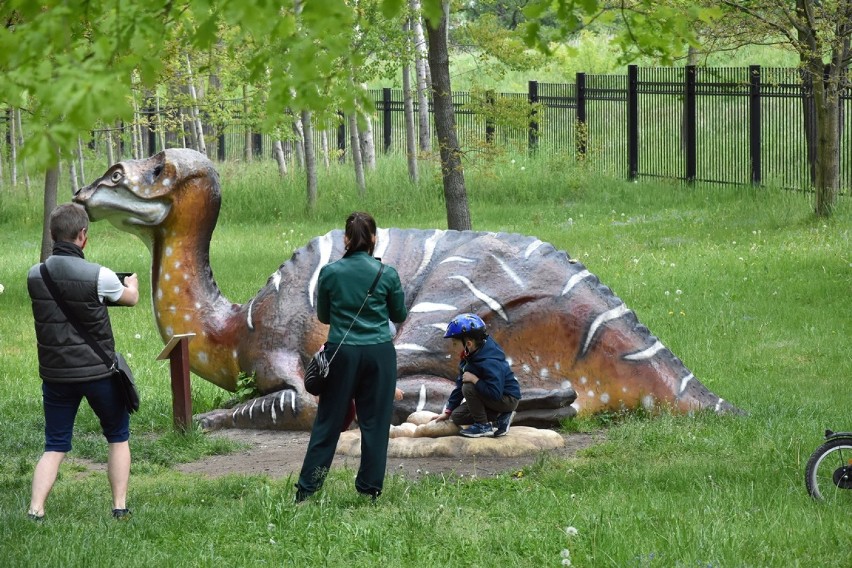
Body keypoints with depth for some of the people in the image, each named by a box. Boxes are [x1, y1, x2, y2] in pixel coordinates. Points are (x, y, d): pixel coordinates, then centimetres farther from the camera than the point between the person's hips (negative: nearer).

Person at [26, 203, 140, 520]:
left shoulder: (35, 276, -5)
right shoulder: (98, 276, -17)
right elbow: (131, 299, 4)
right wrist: (132, 283, 29)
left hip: (55, 373, 3)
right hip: (98, 372, -3)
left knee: (55, 446, 10)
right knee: (118, 437, 18)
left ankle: (35, 511, -5)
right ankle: (120, 508, 17)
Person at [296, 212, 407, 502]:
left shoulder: (329, 272, -4)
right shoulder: (386, 274, -6)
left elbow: (323, 316, 8)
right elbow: (399, 315, 7)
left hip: (342, 352, 1)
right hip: (379, 354, -1)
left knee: (328, 420, 7)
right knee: (375, 422, 7)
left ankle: (306, 488, 8)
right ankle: (370, 489, 10)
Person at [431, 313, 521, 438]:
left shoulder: (489, 362, -31)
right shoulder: (469, 357, -1)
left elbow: (495, 393, -37)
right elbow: (460, 384, 7)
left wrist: (474, 379, -34)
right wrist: (448, 411, 8)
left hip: (508, 399, -10)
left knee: (469, 388, -29)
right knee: (457, 417, 4)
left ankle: (483, 426, -13)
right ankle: (501, 416, 6)